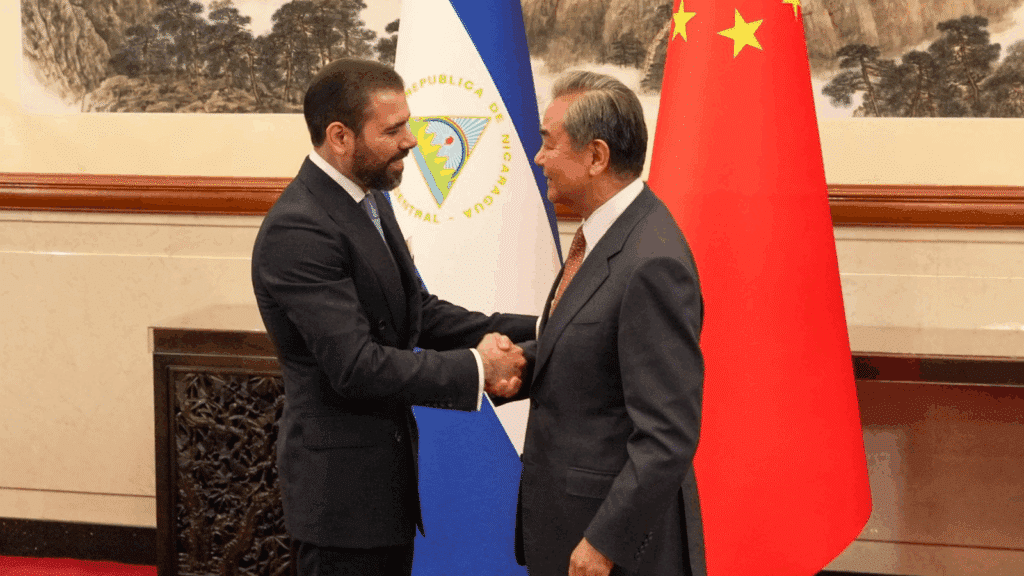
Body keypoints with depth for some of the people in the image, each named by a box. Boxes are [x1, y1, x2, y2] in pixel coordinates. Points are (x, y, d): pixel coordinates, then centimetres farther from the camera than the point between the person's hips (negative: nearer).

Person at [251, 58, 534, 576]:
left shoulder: (369, 201, 9)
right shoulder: (297, 232, -23)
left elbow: (420, 313, 12)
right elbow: (355, 366, -26)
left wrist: (530, 331, 0)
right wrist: (475, 369, -19)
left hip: (386, 471, 9)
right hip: (339, 487, -9)